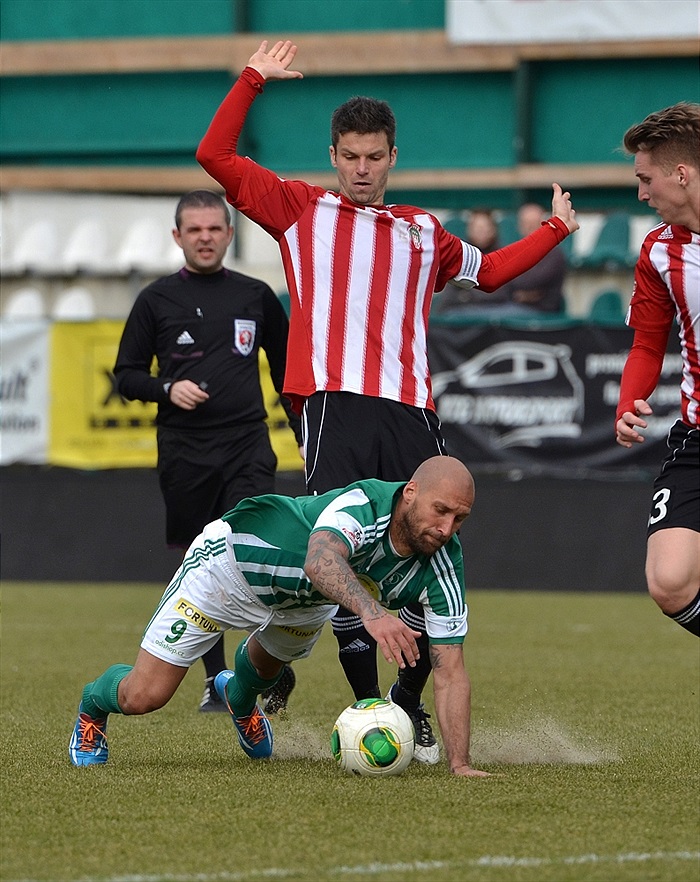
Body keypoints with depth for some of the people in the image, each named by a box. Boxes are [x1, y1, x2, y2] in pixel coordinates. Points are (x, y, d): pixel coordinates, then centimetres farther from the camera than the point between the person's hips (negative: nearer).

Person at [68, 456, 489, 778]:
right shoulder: (365, 505, -42)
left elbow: (450, 671, -25)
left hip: (307, 603, 6)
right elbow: (321, 560, -64)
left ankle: (240, 698, 71)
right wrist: (373, 612, -82)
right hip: (230, 561, -5)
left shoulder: (443, 569, -26)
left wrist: (460, 764, -36)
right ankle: (93, 704, 32)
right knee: (144, 696, -4)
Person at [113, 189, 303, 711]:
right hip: (184, 451, 0)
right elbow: (127, 376, 8)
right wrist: (167, 388, -11)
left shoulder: (256, 296, 9)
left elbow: (286, 368, 17)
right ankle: (216, 681, 12)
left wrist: (307, 434, 11)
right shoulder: (157, 300, 6)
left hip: (248, 444, 0)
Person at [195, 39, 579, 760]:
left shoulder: (422, 232, 24)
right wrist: (252, 81, 9)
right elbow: (214, 156, 11)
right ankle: (367, 707, -7)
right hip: (335, 406, -3)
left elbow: (488, 270, 42)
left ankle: (410, 703, 12)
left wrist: (555, 229, 39)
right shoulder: (301, 210, 15)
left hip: (410, 411, 3)